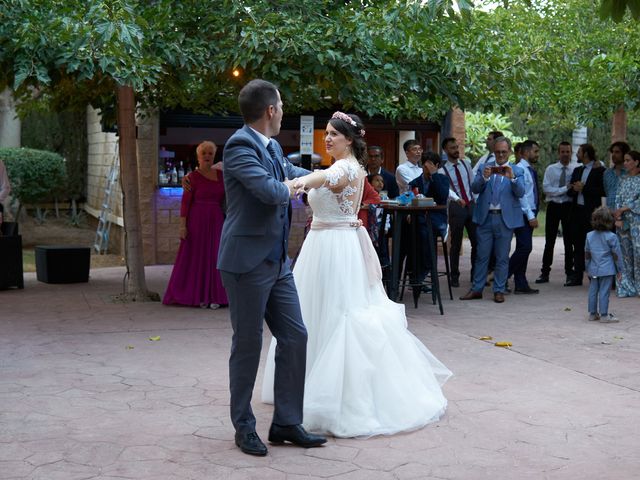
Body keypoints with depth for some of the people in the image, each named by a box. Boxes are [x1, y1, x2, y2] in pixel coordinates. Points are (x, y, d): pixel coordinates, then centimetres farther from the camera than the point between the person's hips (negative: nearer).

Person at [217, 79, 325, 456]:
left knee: (295, 337, 9)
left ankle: (287, 423, 20)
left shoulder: (273, 148, 11)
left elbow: (292, 172, 32)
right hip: (248, 262, -9)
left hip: (277, 262, 9)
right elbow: (271, 191, -28)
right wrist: (291, 186, -6)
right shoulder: (240, 145, -16)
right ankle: (244, 427, 18)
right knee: (248, 345, 2)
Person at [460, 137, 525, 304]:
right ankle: (477, 289, 12)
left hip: (505, 219, -1)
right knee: (482, 255, 5)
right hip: (485, 217, 1)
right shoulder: (484, 168, 11)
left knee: (502, 257, 4)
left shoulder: (517, 171, 7)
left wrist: (512, 178, -24)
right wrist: (484, 177, -20)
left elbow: (520, 193, -8)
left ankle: (499, 291, 12)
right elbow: (475, 189, -1)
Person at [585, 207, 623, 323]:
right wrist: (619, 270, 4)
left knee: (593, 291, 11)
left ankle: (593, 313, 18)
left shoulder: (589, 236, 4)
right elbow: (616, 255, -6)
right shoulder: (611, 237, -11)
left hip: (593, 270, 5)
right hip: (607, 270, -5)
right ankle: (604, 315, 2)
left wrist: (587, 269, 19)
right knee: (604, 292, -2)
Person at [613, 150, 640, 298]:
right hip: (623, 221, 5)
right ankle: (627, 287, 9)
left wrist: (624, 208, -12)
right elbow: (618, 201, 8)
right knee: (625, 253, 4)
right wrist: (618, 218, -4)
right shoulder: (624, 181, 14)